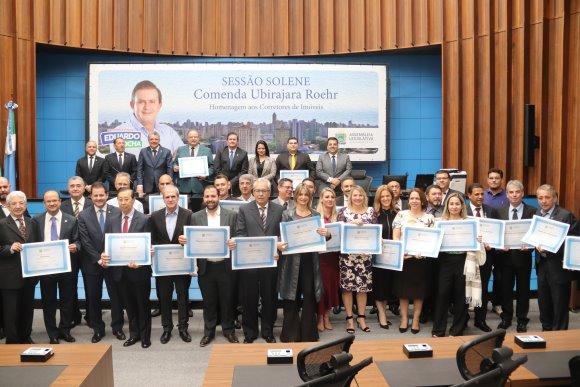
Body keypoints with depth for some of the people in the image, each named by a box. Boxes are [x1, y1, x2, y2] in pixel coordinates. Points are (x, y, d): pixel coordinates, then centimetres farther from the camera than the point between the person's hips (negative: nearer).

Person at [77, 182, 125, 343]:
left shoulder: (117, 212, -4)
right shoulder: (83, 216, -2)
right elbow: (85, 242, -5)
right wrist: (98, 259, -12)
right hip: (92, 263, 1)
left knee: (116, 296, 8)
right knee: (93, 298, 10)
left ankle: (117, 327, 24)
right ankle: (98, 329, 24)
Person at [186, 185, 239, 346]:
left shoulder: (231, 215, 0)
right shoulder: (195, 217, 3)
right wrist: (183, 240, -17)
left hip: (225, 266, -1)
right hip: (205, 267, 1)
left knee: (227, 300, 10)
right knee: (208, 301, 12)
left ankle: (229, 330, 28)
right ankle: (209, 332, 28)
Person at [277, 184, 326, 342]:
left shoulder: (316, 215, 10)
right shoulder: (287, 214, 4)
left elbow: (321, 237, 10)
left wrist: (325, 234, -12)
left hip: (310, 259, 2)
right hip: (292, 259, -2)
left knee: (309, 296, 5)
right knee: (292, 297, 4)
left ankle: (308, 333, 18)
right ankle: (291, 334, 16)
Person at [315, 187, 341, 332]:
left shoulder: (337, 216, 8)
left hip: (333, 255, 4)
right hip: (320, 254, -4)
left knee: (332, 284, 7)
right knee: (320, 284, -1)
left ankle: (327, 316, 21)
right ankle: (320, 317, 12)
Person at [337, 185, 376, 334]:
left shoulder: (371, 211, 8)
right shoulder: (344, 211, 2)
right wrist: (352, 223, -18)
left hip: (365, 253, 2)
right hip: (348, 253, -2)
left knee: (363, 285, 5)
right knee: (347, 285, -1)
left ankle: (361, 317, 18)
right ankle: (349, 318, 10)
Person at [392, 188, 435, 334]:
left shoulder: (429, 218, 3)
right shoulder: (401, 215, 4)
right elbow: (395, 236, 0)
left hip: (421, 258, 0)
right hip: (403, 257, 0)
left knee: (419, 290, 6)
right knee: (403, 289, 6)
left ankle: (416, 319, 19)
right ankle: (404, 318, 18)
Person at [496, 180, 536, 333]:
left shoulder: (532, 211, -3)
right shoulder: (500, 211, 2)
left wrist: (529, 246, -22)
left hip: (523, 255, -1)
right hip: (505, 255, 1)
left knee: (523, 289, 10)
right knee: (506, 288, 10)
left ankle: (522, 320, 25)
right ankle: (506, 318, 26)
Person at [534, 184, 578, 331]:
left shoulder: (566, 215, -12)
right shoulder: (536, 214, 7)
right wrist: (536, 245, -9)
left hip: (558, 265, -6)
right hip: (542, 264, 6)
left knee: (559, 304, 5)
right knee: (543, 301, 17)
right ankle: (546, 329, 34)